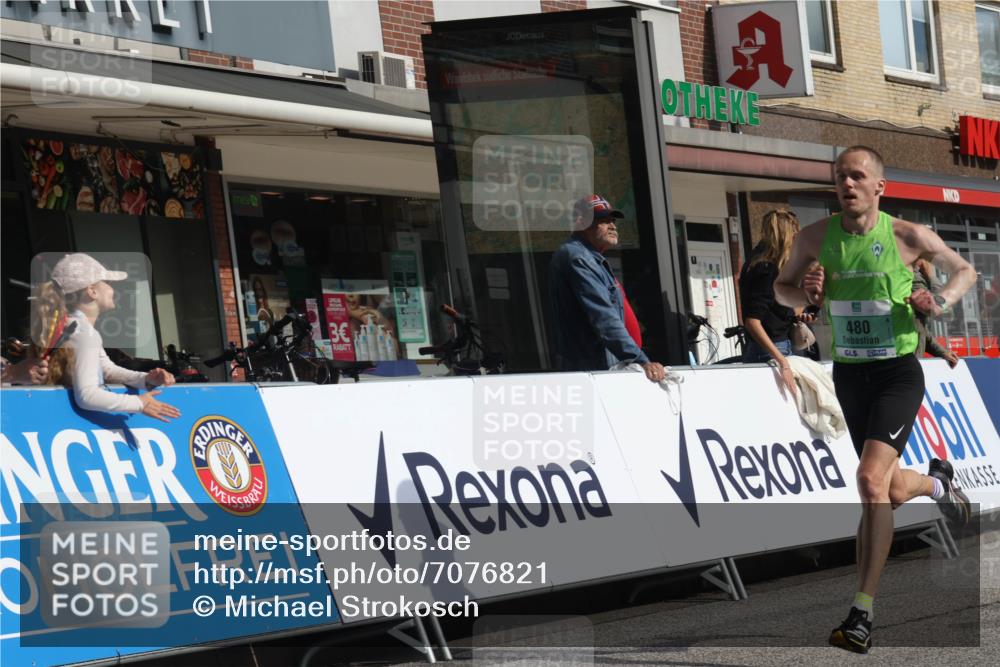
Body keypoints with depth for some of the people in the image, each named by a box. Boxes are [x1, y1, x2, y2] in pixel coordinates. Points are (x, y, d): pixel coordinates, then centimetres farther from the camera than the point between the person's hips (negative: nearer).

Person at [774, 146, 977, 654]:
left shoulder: (907, 236, -9)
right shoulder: (815, 238, -2)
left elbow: (964, 270, 8)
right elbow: (781, 288, 12)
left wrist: (941, 301, -13)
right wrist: (802, 293, -11)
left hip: (898, 372, -4)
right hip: (849, 374, 4)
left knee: (871, 481, -22)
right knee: (892, 490, 16)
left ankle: (862, 612, -17)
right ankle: (937, 482, 54)